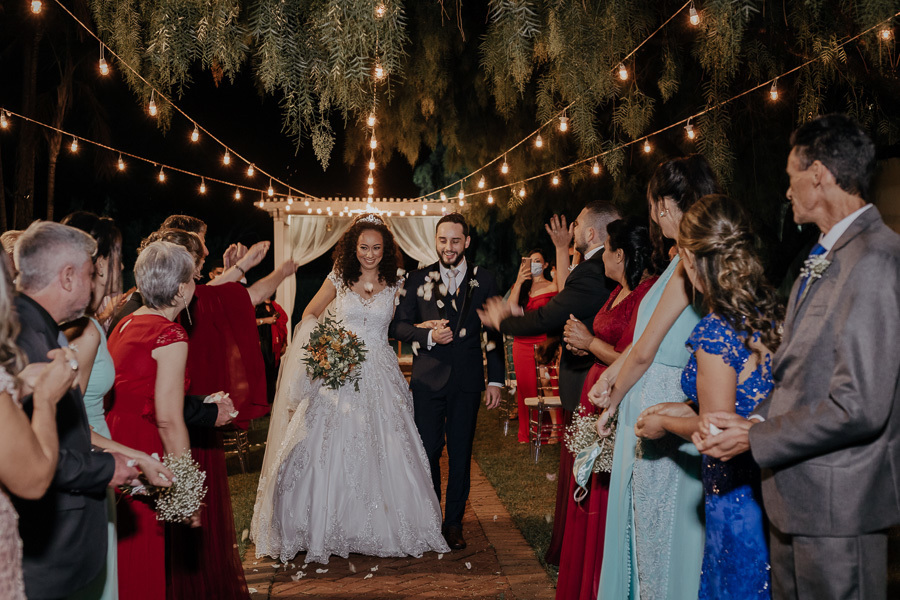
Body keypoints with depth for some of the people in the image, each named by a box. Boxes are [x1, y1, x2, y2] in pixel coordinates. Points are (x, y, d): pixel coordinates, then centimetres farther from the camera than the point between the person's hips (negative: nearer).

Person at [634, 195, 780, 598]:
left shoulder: (715, 333, -21)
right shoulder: (770, 312, 2)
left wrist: (665, 423, -1)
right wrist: (689, 409, 14)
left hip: (736, 494, -8)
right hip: (770, 484, 8)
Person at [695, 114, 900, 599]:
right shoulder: (823, 258, 13)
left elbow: (859, 406, -24)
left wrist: (753, 438, -15)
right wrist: (755, 420, -2)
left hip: (837, 504, -9)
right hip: (795, 492, 9)